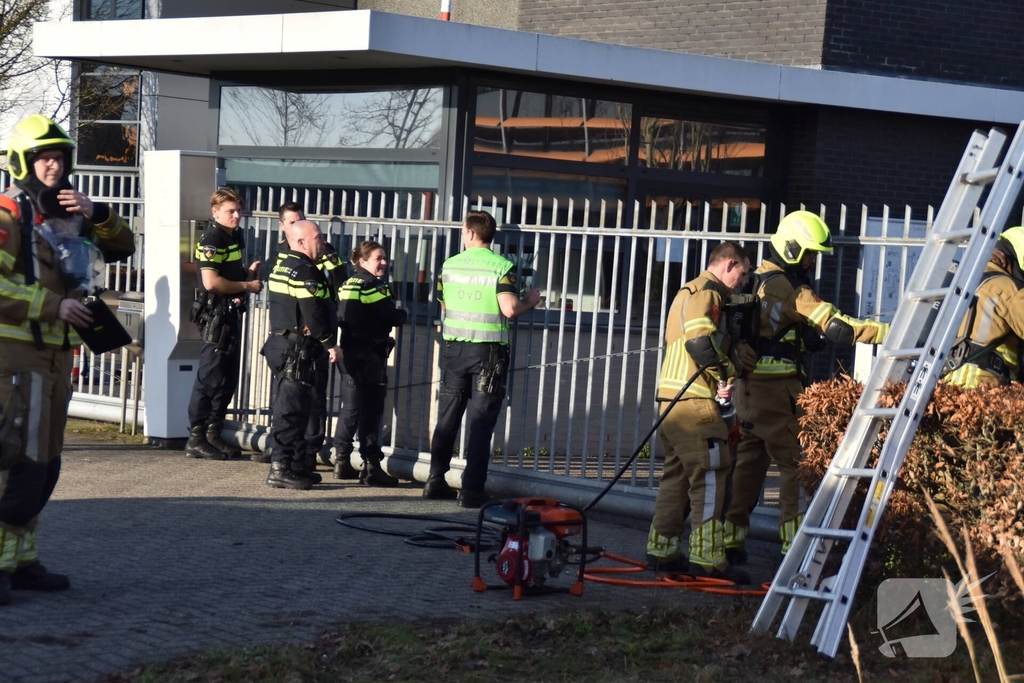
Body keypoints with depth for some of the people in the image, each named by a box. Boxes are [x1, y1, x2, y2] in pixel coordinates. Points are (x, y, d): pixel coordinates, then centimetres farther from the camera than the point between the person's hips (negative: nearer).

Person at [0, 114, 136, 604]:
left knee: (43, 466, 11)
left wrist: (96, 214, -3)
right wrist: (53, 306, -19)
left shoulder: (67, 215, 16)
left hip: (56, 354, 9)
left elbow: (122, 247, 15)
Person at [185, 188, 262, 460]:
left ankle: (213, 435, 20)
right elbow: (211, 282, -23)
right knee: (210, 378, -7)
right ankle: (196, 439, -1)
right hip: (214, 315, -9)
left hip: (230, 314, 9)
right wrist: (247, 286, -14)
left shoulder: (235, 238, 15)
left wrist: (248, 272, 8)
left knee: (228, 379, 12)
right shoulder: (211, 240, -13)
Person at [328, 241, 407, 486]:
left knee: (350, 410, 14)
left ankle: (342, 462, 18)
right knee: (371, 411, -6)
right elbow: (393, 317, -14)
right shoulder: (374, 287, -12)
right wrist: (404, 314, 8)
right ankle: (372, 466, -6)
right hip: (370, 356, -8)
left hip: (349, 353, 8)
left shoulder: (348, 285, 14)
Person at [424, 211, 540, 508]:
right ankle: (472, 490, -2)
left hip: (455, 347, 3)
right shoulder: (502, 267, -9)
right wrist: (529, 301, 1)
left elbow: (444, 305, 12)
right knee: (480, 422, 0)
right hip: (489, 351, -3)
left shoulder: (449, 265, 3)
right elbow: (509, 308, -18)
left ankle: (436, 481, 16)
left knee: (447, 418, 13)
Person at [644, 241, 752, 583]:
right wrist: (726, 376, -11)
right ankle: (707, 557, -11)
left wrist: (720, 377, 11)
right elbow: (701, 340, -23)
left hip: (671, 399, 10)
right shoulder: (707, 292, -8)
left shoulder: (688, 292, 25)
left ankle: (661, 550, 17)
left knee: (677, 474, 14)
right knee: (710, 477, -9)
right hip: (695, 401, -10)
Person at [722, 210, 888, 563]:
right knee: (796, 465, -4)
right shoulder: (787, 286, -13)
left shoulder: (758, 281, 16)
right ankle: (795, 544, -5)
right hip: (776, 388, -9)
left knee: (748, 464, 12)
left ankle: (729, 540, 14)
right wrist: (888, 332, -19)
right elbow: (835, 325, -19)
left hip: (749, 385, 9)